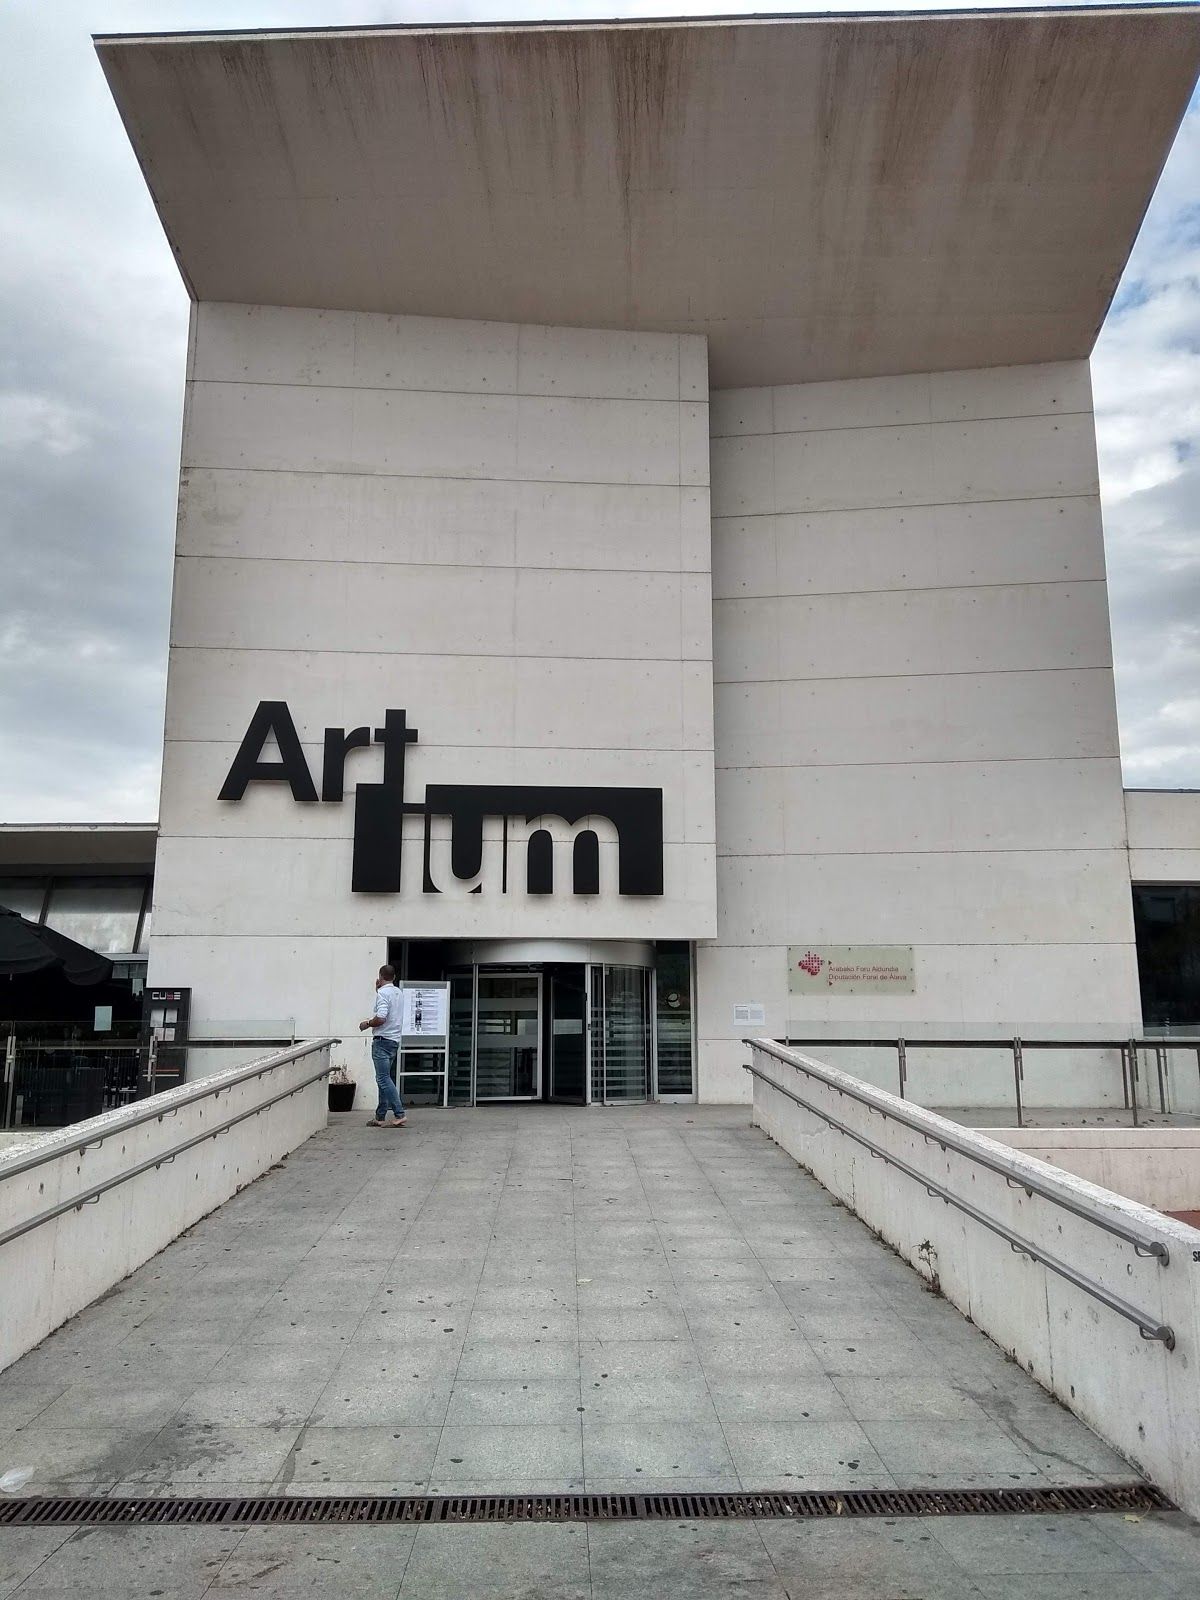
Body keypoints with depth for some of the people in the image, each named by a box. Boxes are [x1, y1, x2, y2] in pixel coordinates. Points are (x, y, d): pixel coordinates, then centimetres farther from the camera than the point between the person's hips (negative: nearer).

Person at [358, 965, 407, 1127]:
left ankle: (400, 1114, -16)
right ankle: (380, 1117, 14)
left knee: (383, 1078, -10)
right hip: (394, 1040, 9)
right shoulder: (397, 992, 14)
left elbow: (381, 1018, -23)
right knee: (383, 1079, 13)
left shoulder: (382, 993, -13)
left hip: (382, 1040, -9)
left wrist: (367, 1024, -6)